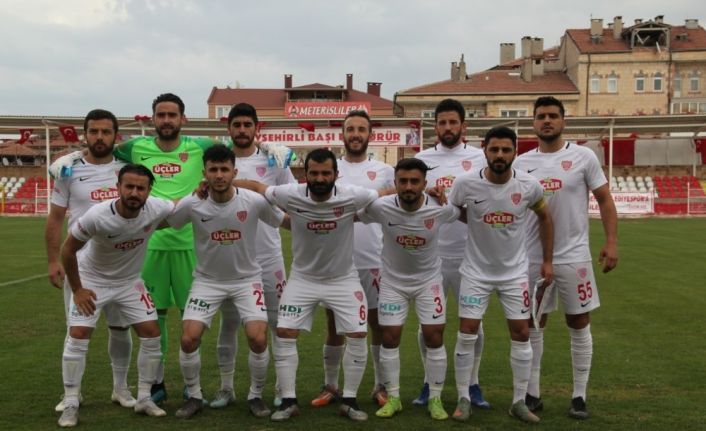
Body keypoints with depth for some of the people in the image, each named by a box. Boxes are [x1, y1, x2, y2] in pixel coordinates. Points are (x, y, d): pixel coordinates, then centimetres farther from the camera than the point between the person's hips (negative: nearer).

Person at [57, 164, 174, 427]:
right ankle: (70, 405, 4)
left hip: (130, 281, 3)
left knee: (151, 334, -2)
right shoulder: (97, 216, -32)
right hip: (92, 280, -3)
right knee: (77, 336, -10)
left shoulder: (157, 209, -24)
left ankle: (144, 399, 13)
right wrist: (77, 290, -12)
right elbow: (68, 250, -17)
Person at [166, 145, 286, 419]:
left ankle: (255, 396, 12)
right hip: (207, 281, 1)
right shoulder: (191, 205, -14)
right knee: (188, 338, -11)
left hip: (247, 279, -1)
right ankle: (194, 397, 16)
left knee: (258, 338, -15)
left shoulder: (255, 201, -16)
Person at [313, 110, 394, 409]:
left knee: (379, 324, 7)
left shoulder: (385, 171, 4)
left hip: (374, 261, -1)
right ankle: (330, 386, 24)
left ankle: (381, 387, 21)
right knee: (334, 325, 11)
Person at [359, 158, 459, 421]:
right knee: (389, 338, 1)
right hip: (393, 280, 0)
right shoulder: (381, 207, -23)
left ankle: (435, 399, 15)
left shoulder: (441, 208, -21)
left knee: (434, 338, -2)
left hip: (428, 280, 0)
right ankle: (393, 398, 17)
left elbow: (469, 215, 2)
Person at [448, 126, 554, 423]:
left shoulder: (529, 185, -12)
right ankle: (463, 399, 14)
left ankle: (519, 402, 19)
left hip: (515, 271, 2)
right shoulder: (466, 184, -17)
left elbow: (544, 218, 6)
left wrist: (547, 260, 7)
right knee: (467, 333, -2)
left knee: (521, 334, 4)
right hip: (476, 271, -1)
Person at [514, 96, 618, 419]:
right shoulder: (521, 163, 5)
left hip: (573, 256, -2)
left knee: (579, 324, 6)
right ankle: (532, 394, 21)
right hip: (533, 258, 2)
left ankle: (579, 396, 17)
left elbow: (604, 200, 0)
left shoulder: (583, 157, -2)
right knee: (533, 324, 9)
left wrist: (611, 242, -9)